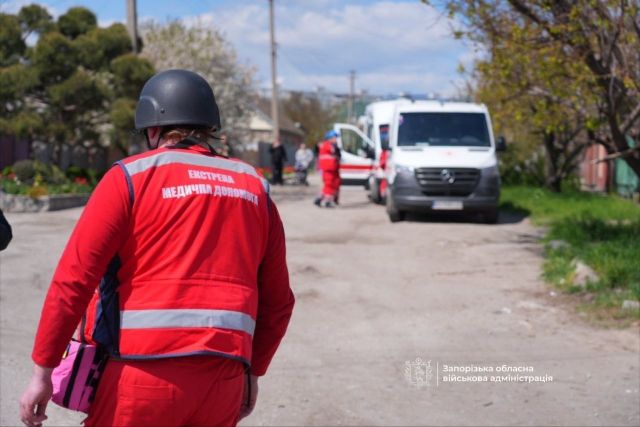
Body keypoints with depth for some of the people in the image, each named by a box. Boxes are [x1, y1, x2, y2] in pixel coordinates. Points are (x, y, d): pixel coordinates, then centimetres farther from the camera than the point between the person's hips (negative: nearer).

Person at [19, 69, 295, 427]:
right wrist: (252, 371, 26)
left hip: (145, 372, -4)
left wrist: (43, 370, 0)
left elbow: (73, 280, -6)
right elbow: (278, 300, 14)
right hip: (225, 378, 4)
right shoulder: (255, 188, 12)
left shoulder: (131, 177, 0)